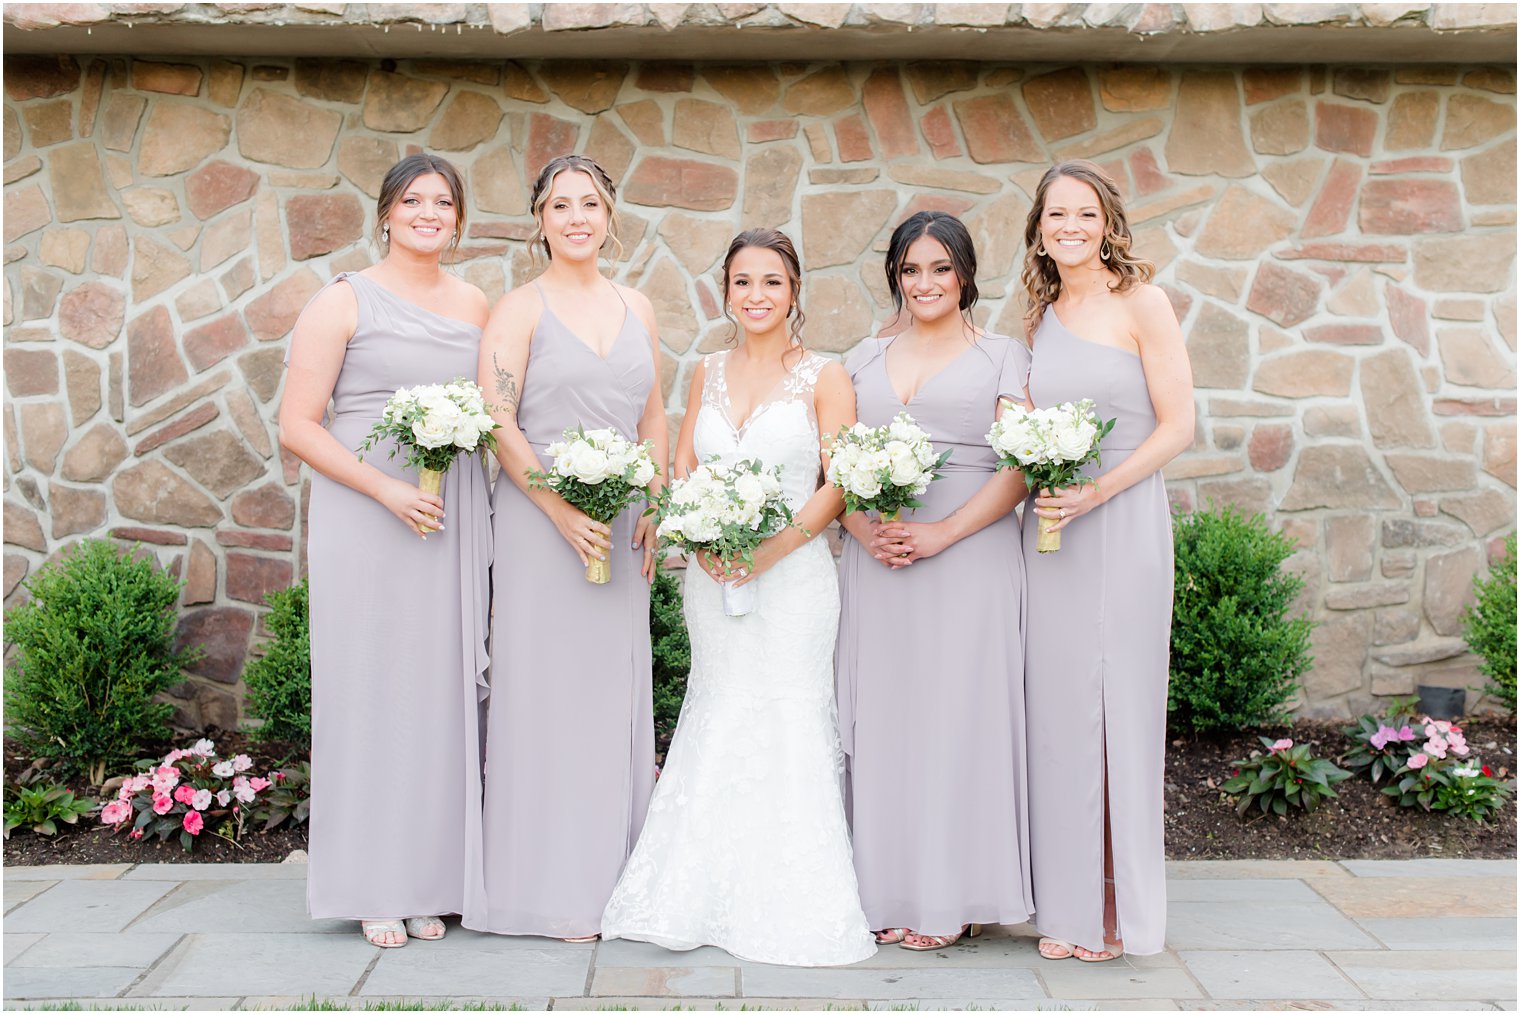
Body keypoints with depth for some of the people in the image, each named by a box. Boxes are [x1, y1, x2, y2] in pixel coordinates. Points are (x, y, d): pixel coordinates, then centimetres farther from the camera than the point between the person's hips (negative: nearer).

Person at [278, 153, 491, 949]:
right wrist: (387, 490, -15)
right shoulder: (343, 302, -1)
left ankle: (432, 880, 18)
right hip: (363, 517, -4)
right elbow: (297, 426, -5)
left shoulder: (475, 306, 12)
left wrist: (479, 511, 3)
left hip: (455, 519, 4)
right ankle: (376, 887, 12)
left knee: (443, 686, 6)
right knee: (370, 686, 1)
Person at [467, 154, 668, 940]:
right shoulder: (519, 309, -1)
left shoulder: (637, 308, 14)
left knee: (616, 691, 8)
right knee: (549, 690, -1)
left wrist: (653, 510, 3)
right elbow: (497, 422, -9)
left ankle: (614, 877, 19)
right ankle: (554, 890, 8)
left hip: (619, 529, 5)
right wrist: (563, 510, -17)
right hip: (540, 520, -5)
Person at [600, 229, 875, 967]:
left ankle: (789, 907, 10)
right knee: (716, 726, 7)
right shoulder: (708, 374, 12)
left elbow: (841, 483, -5)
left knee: (785, 725, -2)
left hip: (792, 575, -3)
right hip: (713, 576, 4)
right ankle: (707, 900, 16)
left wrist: (773, 547, -16)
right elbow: (681, 473, 12)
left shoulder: (824, 377, 0)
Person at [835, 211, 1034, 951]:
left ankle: (949, 897, 8)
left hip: (969, 557, -3)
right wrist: (864, 531, -7)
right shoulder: (865, 358, 17)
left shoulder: (1003, 356, 6)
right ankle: (885, 893, 12)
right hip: (875, 563, 3)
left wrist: (940, 534, -14)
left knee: (956, 715, -2)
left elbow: (1018, 469, -3)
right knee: (881, 718, 3)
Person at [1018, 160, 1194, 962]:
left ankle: (1121, 908, 14)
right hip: (1049, 528, 5)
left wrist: (1095, 492, -16)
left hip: (1124, 522, -5)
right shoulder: (1039, 317, 13)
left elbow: (1177, 427, -7)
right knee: (1056, 707, 5)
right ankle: (1069, 904, 17)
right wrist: (1040, 485, 0)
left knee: (1117, 704, 0)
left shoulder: (1140, 303, -2)